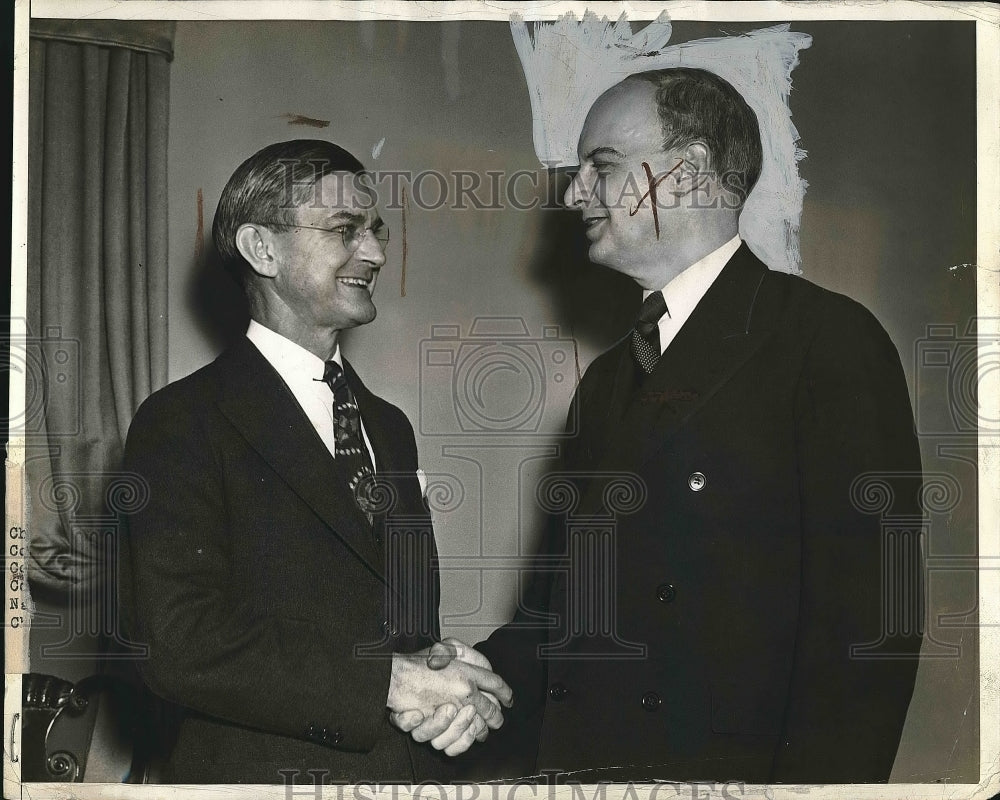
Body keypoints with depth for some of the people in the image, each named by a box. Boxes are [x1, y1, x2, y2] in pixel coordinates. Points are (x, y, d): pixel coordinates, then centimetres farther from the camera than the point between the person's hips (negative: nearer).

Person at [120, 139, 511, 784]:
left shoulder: (389, 428, 10)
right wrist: (391, 683, -22)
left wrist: (462, 691, -9)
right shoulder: (181, 423, -12)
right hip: (263, 776, -6)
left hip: (414, 771, 6)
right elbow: (180, 646, -22)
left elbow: (415, 622, 13)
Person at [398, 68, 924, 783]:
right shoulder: (607, 381, 17)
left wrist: (813, 780, -21)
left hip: (727, 768, -6)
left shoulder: (833, 341, -7)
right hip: (568, 765, 6)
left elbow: (865, 616, -14)